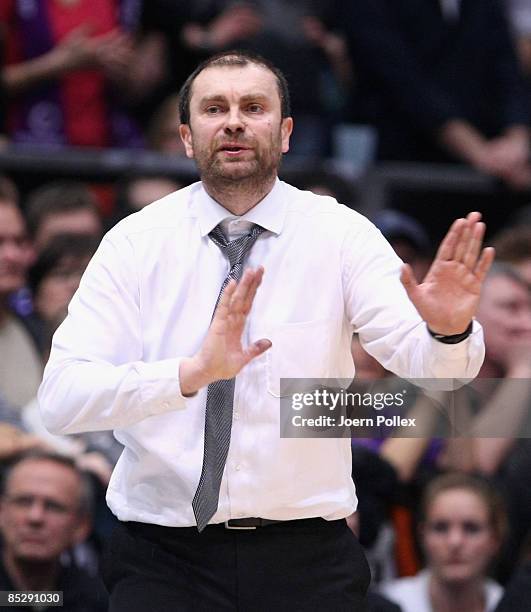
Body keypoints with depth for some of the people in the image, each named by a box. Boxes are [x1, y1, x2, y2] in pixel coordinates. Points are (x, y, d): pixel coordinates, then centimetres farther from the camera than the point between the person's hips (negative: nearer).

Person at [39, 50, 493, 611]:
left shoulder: (341, 234, -3)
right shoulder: (135, 242, -4)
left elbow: (426, 365, -15)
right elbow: (61, 397, -16)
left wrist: (449, 330, -40)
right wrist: (191, 374, -32)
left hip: (306, 562, 1)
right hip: (164, 557, -1)